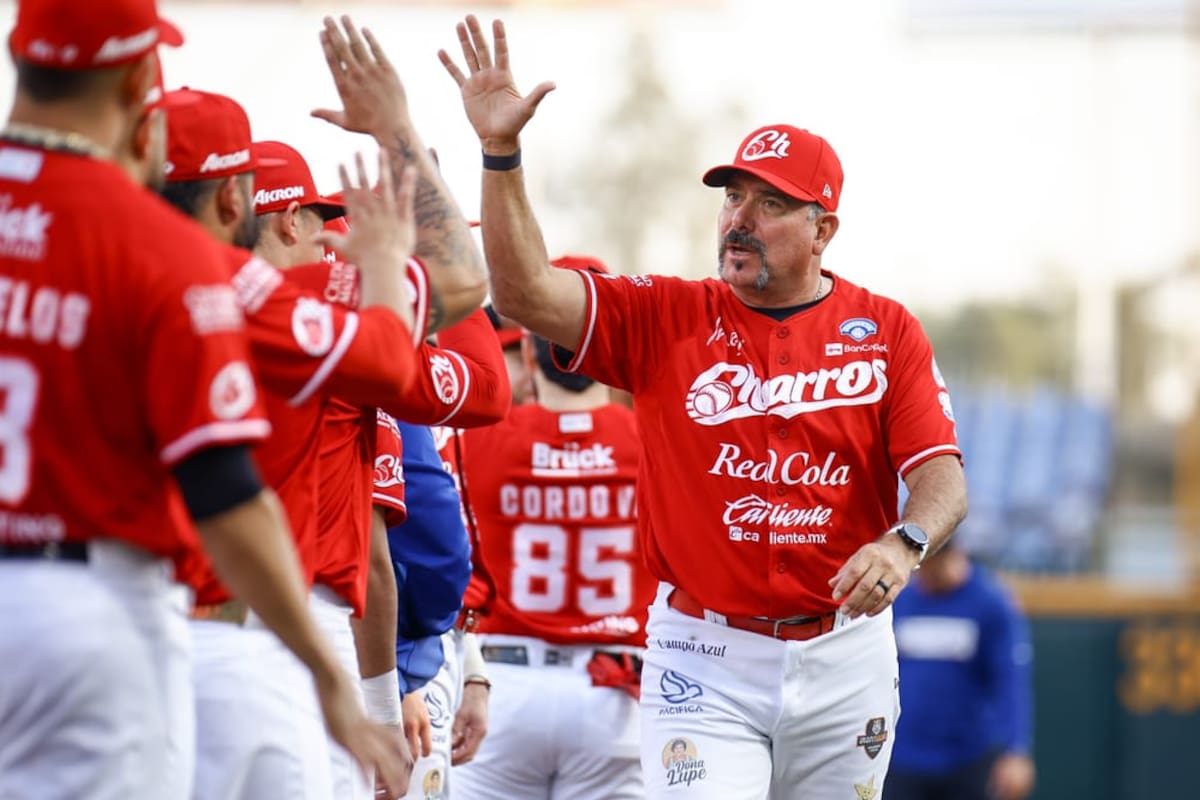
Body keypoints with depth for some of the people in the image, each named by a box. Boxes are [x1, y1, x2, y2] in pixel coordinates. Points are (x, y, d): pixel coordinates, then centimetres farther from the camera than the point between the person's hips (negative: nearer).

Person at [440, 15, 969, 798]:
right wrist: (502, 152, -21)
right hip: (705, 656, -1)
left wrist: (904, 543, -29)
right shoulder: (666, 319, 2)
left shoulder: (885, 331, 2)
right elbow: (526, 292, -11)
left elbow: (942, 476, -7)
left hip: (843, 656, 1)